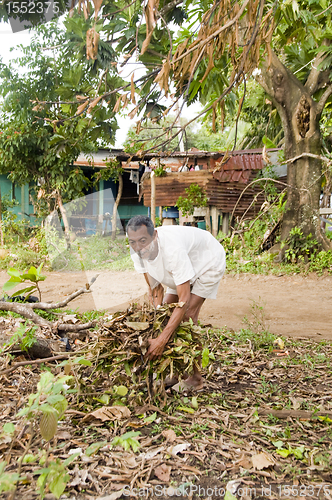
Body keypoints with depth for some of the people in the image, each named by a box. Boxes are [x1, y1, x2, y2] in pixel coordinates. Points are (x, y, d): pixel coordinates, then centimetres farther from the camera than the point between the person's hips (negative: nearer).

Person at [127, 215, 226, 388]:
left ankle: (195, 376, -6)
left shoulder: (173, 250, -45)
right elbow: (155, 289, -11)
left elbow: (184, 300, -45)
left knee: (187, 315, -19)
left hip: (209, 262, -7)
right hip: (181, 268, 7)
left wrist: (161, 340, -48)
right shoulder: (137, 251, -23)